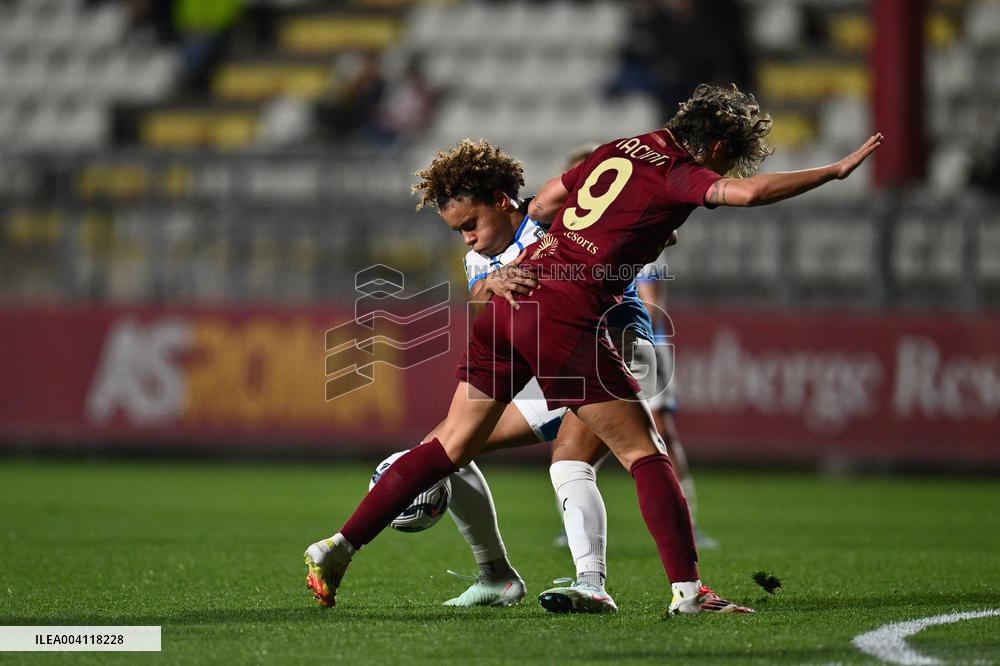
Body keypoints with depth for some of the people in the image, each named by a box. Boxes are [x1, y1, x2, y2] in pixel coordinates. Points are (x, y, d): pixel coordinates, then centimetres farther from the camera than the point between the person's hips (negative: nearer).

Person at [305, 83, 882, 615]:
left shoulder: (620, 150, 18)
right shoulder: (680, 174, -4)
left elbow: (541, 204, 27)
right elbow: (750, 192, -21)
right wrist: (836, 171, -11)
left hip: (512, 303, 8)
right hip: (567, 319, -8)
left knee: (453, 445, 13)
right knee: (644, 452, 1)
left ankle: (339, 547, 10)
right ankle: (687, 588, -3)